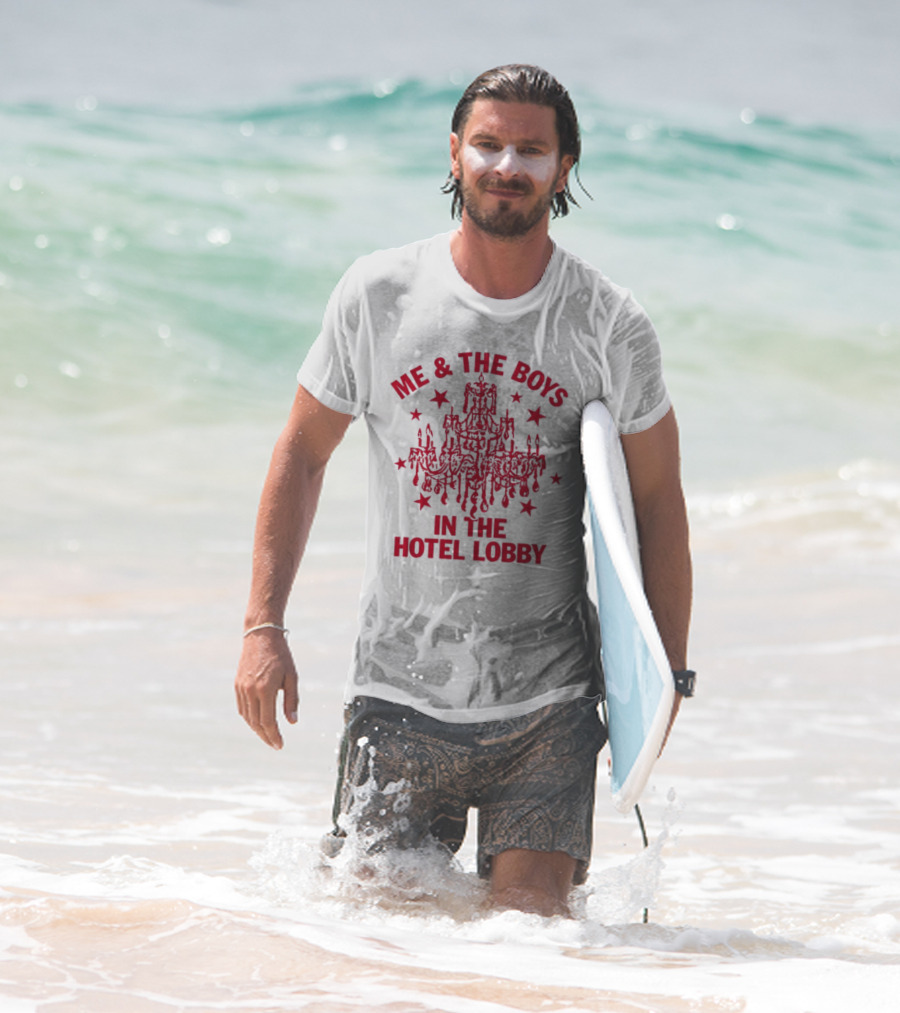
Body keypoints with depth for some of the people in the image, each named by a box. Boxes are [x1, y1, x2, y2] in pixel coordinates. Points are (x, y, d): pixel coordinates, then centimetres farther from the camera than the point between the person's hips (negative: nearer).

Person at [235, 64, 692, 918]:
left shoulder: (610, 326, -2)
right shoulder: (377, 295, -1)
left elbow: (657, 500, 5)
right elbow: (302, 455, 8)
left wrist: (664, 674, -1)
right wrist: (262, 626, 1)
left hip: (547, 703, -1)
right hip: (401, 693, 1)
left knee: (533, 922, -6)